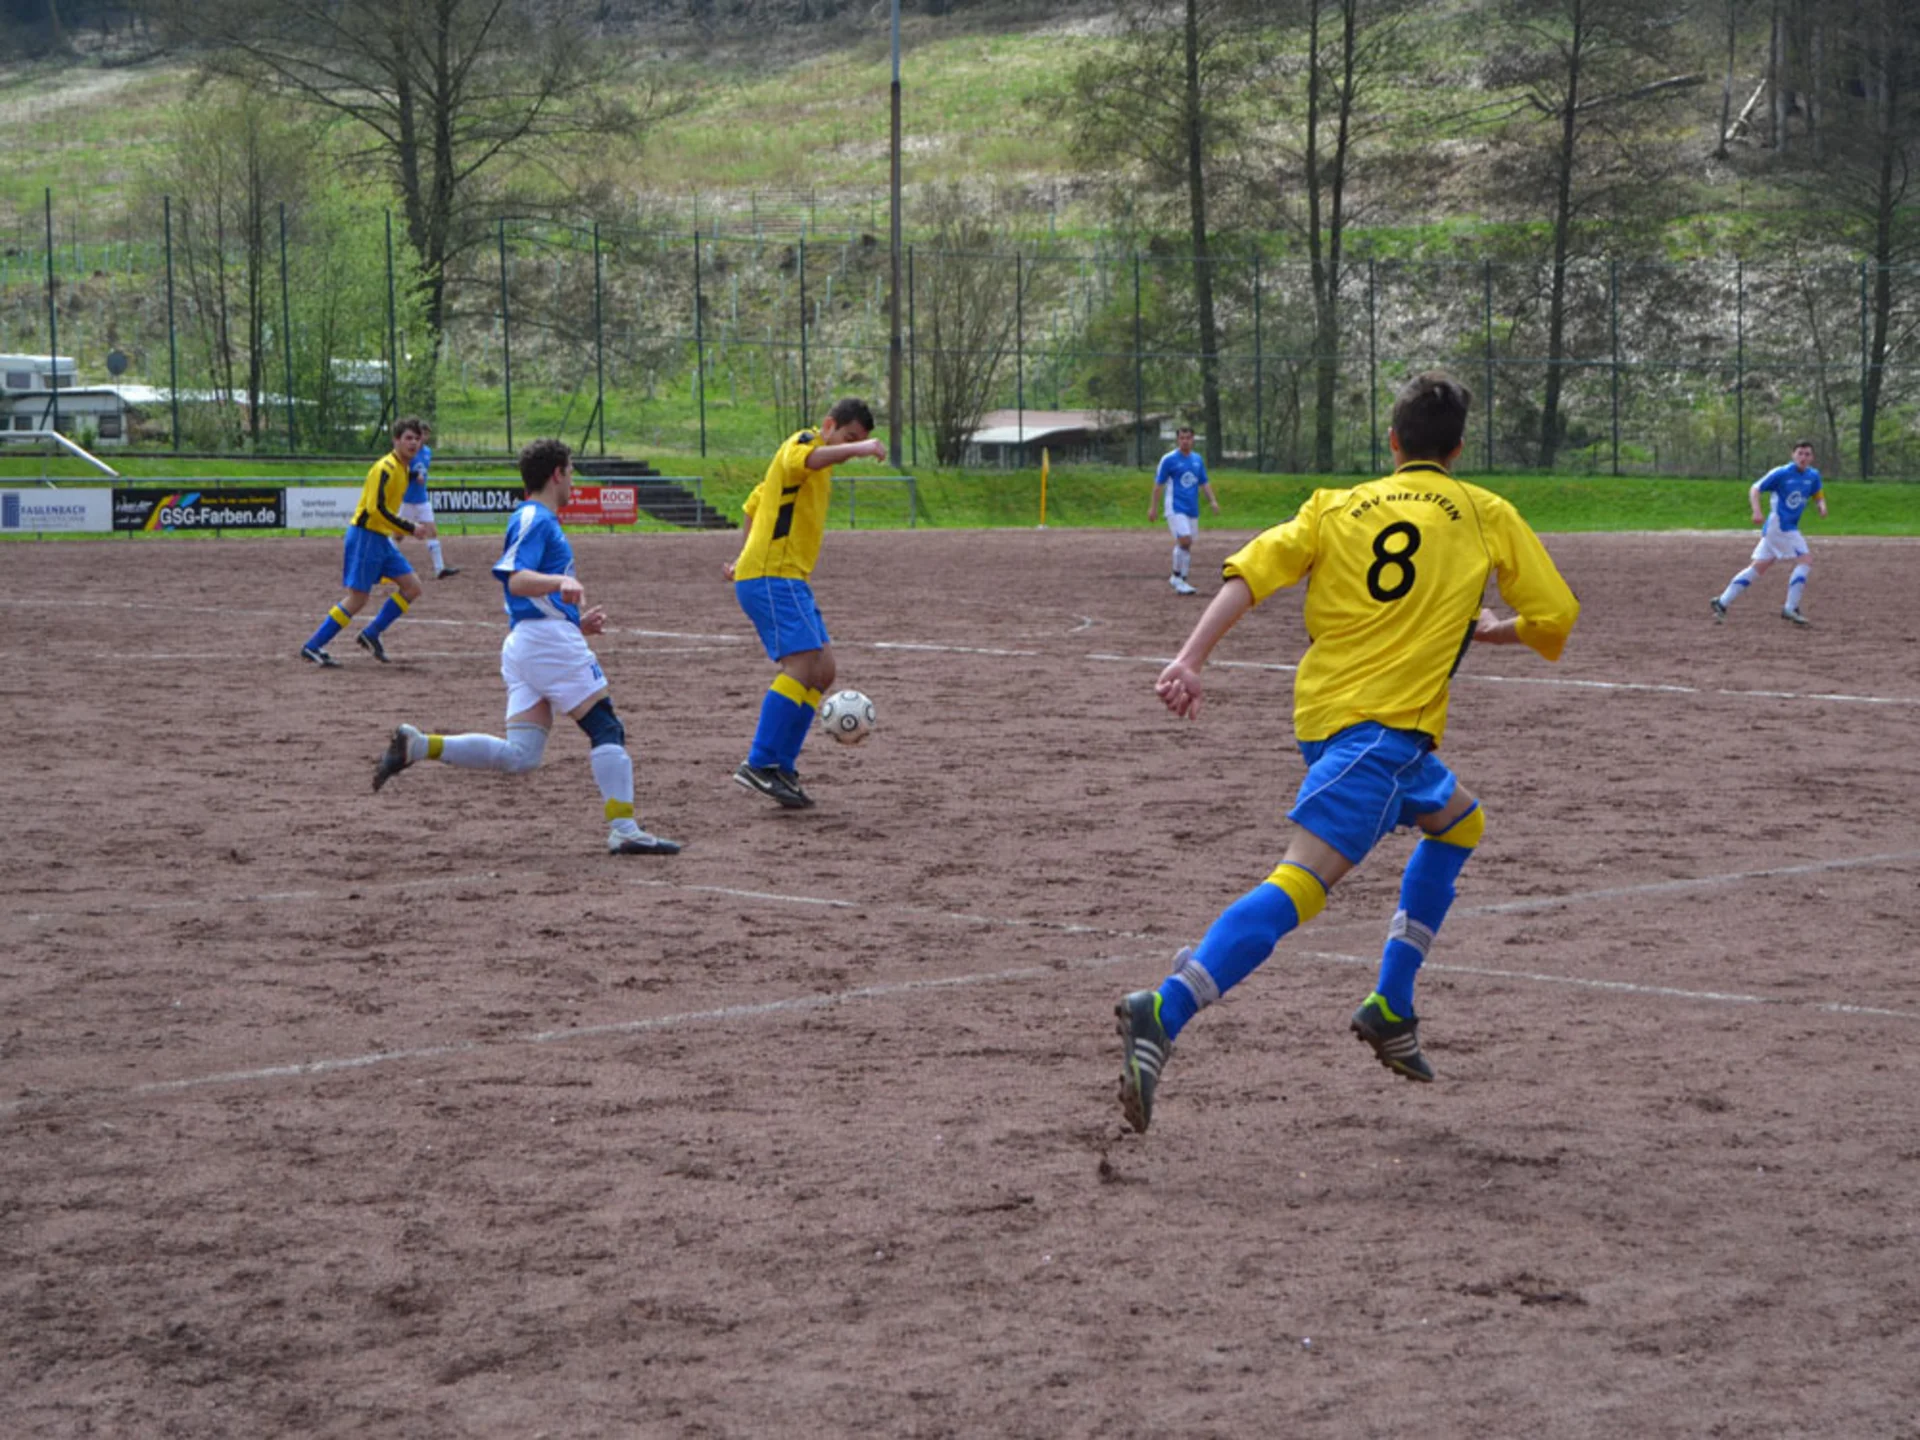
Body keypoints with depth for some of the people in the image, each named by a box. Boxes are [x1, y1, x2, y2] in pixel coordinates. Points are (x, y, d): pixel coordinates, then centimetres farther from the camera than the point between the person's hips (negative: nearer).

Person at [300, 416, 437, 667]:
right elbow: (377, 509, -25)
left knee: (412, 587, 4)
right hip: (365, 536, -9)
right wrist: (410, 529, -23)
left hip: (381, 539, 9)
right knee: (357, 597, -9)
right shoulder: (385, 468, -16)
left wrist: (413, 526, 13)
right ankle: (312, 647, -3)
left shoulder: (402, 468, 14)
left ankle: (370, 634, 10)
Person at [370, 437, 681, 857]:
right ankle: (623, 828, -12)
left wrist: (577, 622, 25)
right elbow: (516, 580, -21)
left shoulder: (538, 519, 25)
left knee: (518, 755, 0)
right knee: (606, 728, -5)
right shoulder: (535, 519, -5)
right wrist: (561, 581, -38)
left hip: (521, 644, 9)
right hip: (550, 637, -9)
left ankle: (418, 746, -6)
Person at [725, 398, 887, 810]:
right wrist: (856, 448, -49)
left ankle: (781, 767, 7)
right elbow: (806, 460, -34)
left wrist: (744, 556, 31)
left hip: (789, 579, 10)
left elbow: (755, 502, 34)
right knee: (803, 664, -19)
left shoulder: (821, 468, 24)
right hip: (771, 577, -10)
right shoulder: (803, 443, -6)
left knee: (822, 672, 6)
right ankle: (759, 765, -20)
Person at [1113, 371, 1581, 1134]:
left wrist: (1189, 661, -8)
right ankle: (1163, 1013, -40)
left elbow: (1249, 572, 0)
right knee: (1303, 879, -19)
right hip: (1389, 724, -6)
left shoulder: (1335, 505, 15)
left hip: (1323, 710, 6)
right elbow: (1554, 619, 10)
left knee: (1458, 820, 29)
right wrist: (1482, 629, 29)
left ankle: (1391, 1009, 22)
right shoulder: (1487, 515, 9)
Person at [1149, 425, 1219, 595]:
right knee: (1184, 540, -18)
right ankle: (1177, 576, -4)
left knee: (1187, 545, 7)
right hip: (1176, 508, -6)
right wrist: (1153, 507, -3)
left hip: (1192, 509, 6)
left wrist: (1212, 500, 4)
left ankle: (1181, 581, 14)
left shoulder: (1198, 460, 11)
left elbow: (1204, 482, 18)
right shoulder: (1168, 459, -5)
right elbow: (1159, 484, -2)